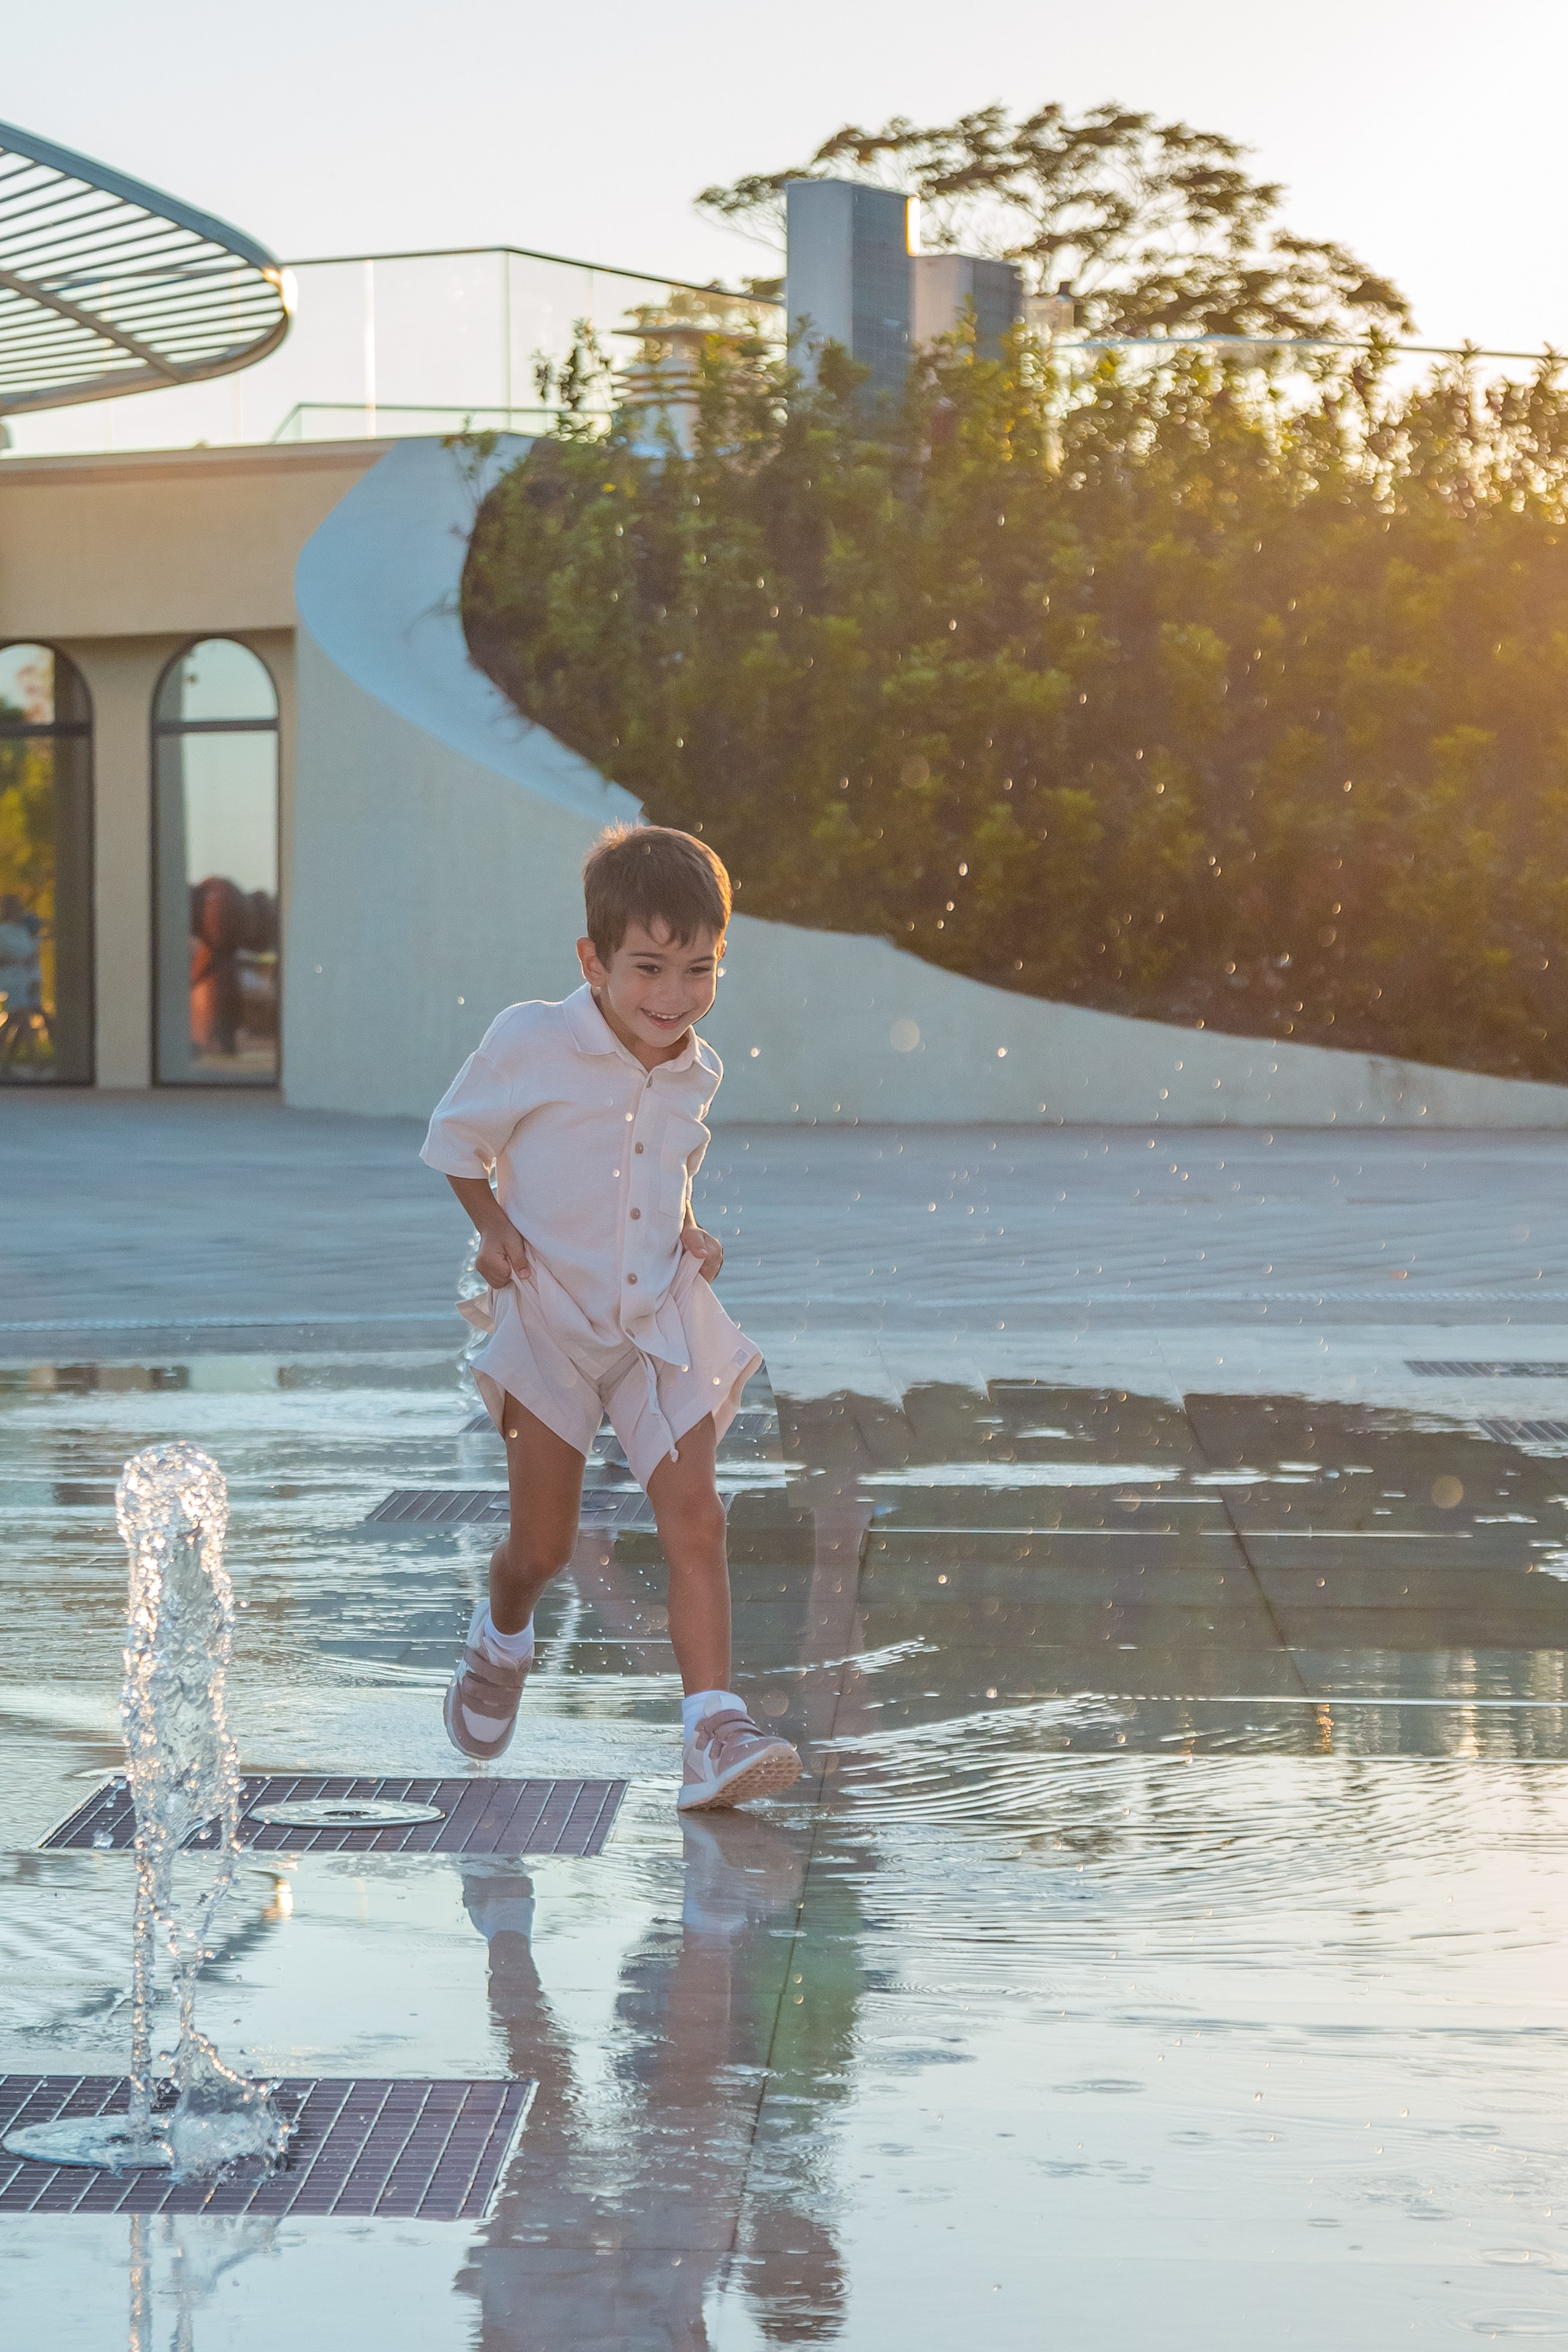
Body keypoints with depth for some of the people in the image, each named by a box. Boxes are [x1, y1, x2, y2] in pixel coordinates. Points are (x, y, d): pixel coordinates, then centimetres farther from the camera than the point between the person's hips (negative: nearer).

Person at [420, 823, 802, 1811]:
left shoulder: (697, 1072, 3)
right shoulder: (530, 1043, -12)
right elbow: (455, 1140, 2)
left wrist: (689, 1232, 5)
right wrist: (494, 1226, -11)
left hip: (661, 1320, 3)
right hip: (550, 1318, -3)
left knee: (696, 1518, -11)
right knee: (544, 1544, 2)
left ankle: (714, 1735, -13)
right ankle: (501, 1644, 37)